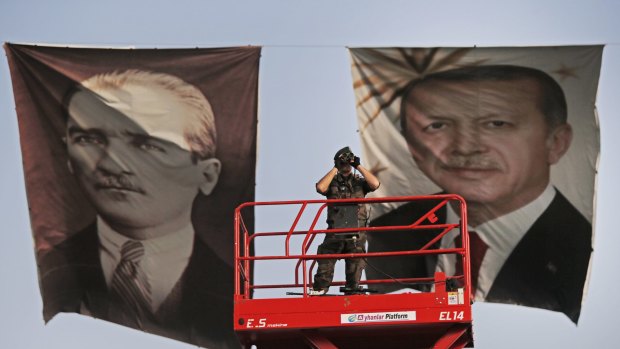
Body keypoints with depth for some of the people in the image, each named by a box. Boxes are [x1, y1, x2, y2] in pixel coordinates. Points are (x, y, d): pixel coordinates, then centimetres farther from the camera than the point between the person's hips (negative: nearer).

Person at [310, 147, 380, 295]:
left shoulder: (359, 182, 14)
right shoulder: (332, 182, 13)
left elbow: (375, 184, -5)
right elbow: (320, 187, -9)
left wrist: (359, 166, -1)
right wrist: (335, 169, -4)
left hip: (356, 234, 1)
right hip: (335, 231, -1)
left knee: (355, 264, 3)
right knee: (325, 263, -8)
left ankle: (352, 292, 10)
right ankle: (318, 289, -7)